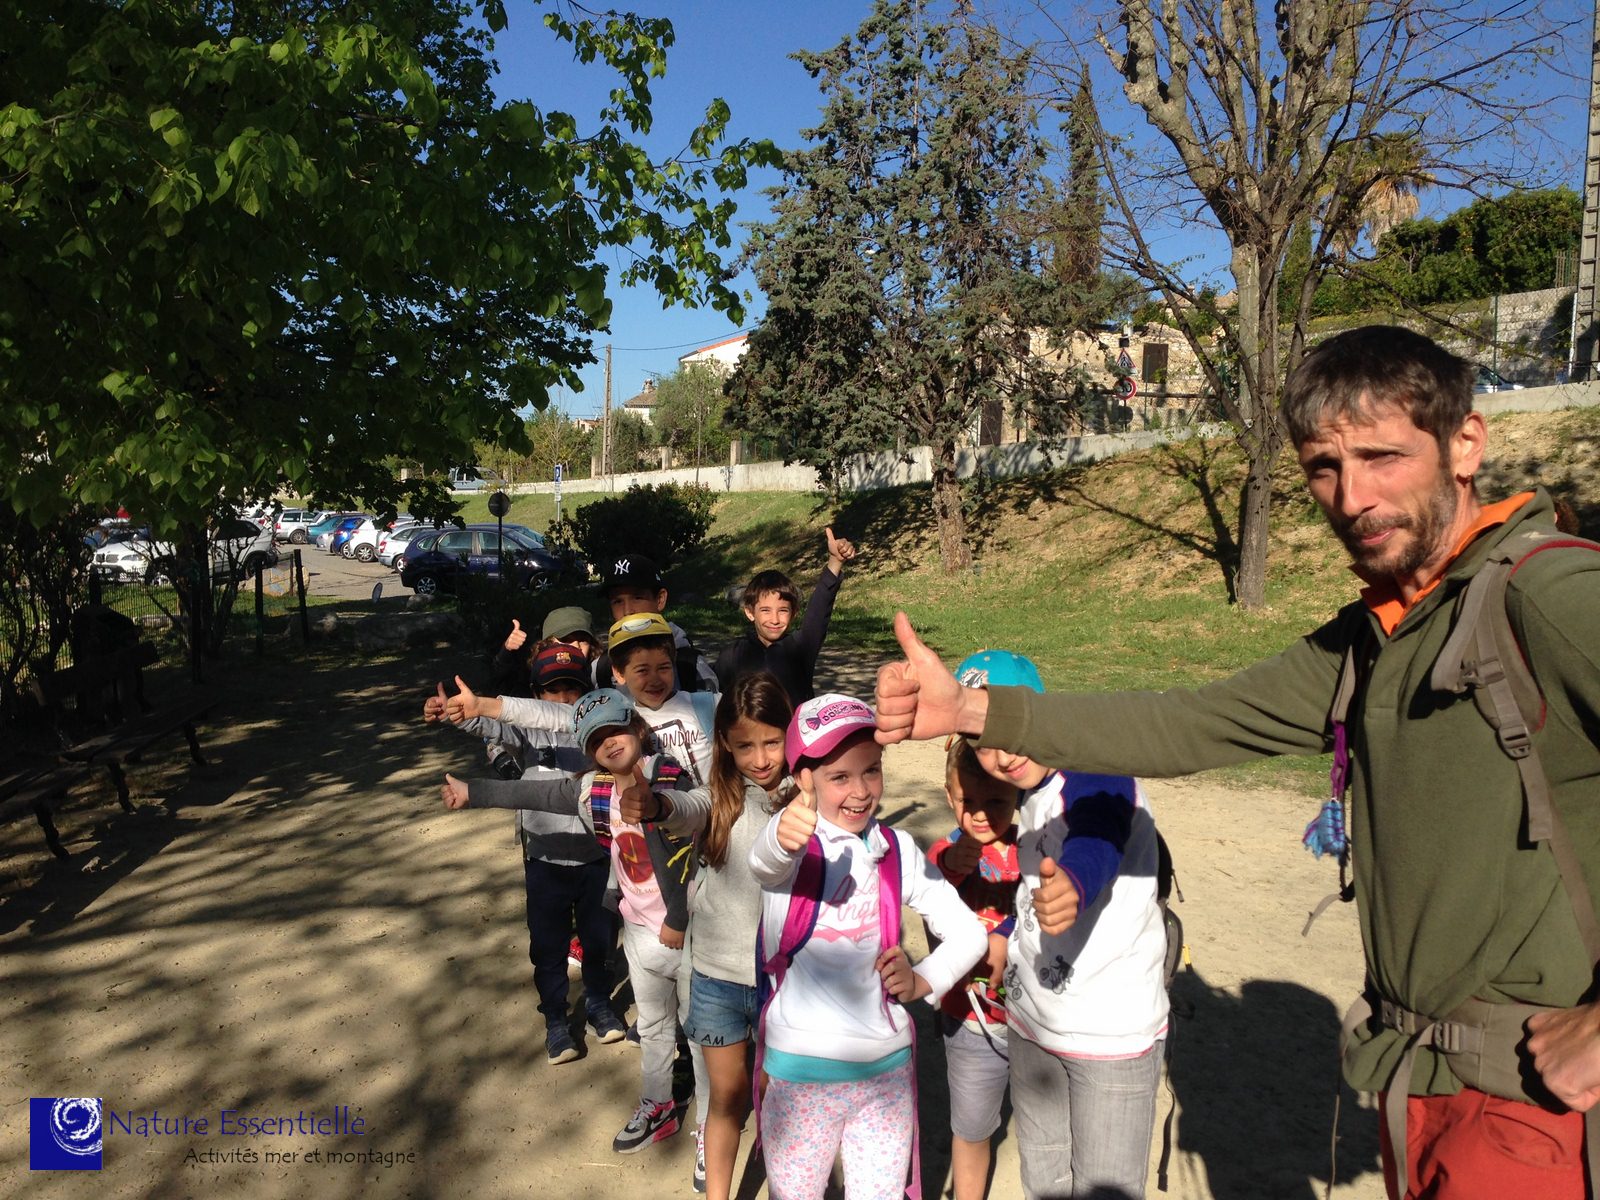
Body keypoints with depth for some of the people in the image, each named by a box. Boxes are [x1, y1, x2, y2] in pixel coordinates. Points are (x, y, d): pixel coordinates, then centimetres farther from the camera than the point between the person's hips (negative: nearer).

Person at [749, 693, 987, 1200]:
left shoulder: (897, 850, 0)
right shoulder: (799, 845, -13)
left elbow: (969, 933, 6)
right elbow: (765, 864, -38)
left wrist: (923, 981, -11)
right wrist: (780, 838, -60)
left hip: (886, 1067, 3)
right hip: (801, 1069, -2)